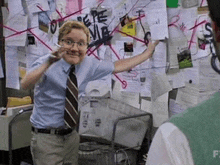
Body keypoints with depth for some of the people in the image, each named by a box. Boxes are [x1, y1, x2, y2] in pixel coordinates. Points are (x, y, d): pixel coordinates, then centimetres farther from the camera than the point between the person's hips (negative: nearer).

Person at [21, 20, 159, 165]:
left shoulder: (88, 65, 1)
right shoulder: (46, 64, -16)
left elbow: (117, 66, 11)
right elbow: (25, 85, -34)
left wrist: (148, 53, 13)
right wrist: (48, 63, -49)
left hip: (72, 135, 6)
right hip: (46, 138, -5)